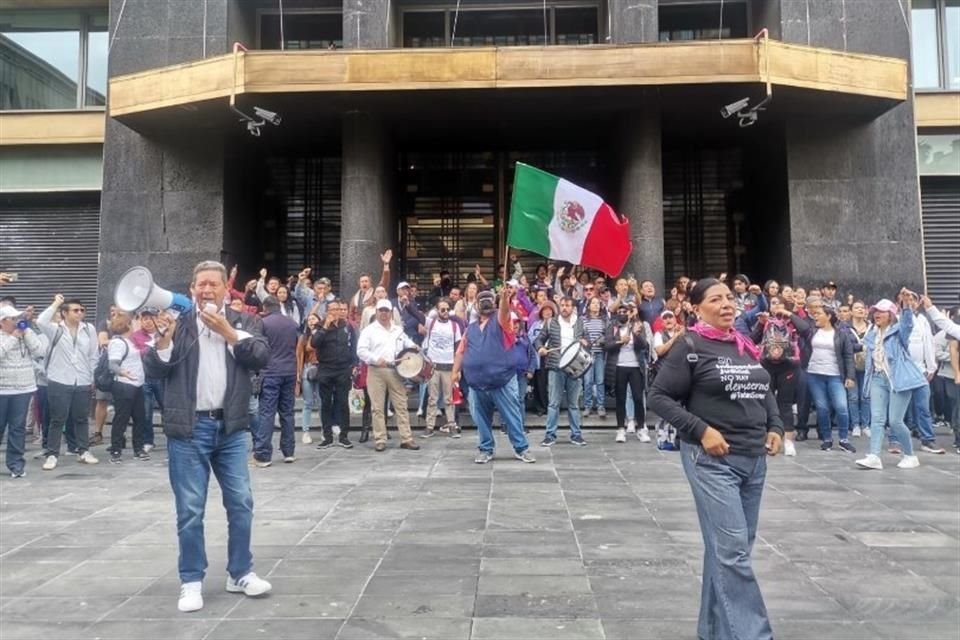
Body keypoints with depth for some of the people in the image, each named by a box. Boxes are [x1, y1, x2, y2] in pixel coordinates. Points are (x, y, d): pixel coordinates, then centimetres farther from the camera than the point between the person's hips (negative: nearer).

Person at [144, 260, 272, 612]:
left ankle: (240, 573, 24)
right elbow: (154, 369, -4)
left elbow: (261, 357, -9)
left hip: (231, 428, 2)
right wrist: (164, 338, -20)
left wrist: (228, 331, -14)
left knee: (241, 504, 8)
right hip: (189, 429, -2)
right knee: (190, 510, 4)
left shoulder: (243, 321, 5)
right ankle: (191, 582, 18)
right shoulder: (177, 322, 2)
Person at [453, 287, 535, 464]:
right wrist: (455, 371, 10)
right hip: (477, 383, 4)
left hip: (502, 381, -4)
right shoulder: (470, 328, 15)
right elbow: (461, 351, 18)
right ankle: (485, 450, 22)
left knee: (512, 417, 1)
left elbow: (504, 311, -19)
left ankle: (521, 448, 11)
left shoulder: (500, 321, 3)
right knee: (482, 419, 10)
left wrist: (504, 297, -40)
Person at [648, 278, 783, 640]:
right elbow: (659, 396, -10)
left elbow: (764, 392, 24)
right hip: (712, 460, -7)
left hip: (754, 460, 7)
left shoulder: (746, 346, 12)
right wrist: (701, 430, -18)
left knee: (733, 548, 14)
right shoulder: (690, 346, -8)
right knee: (732, 550, -7)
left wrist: (775, 427, 7)